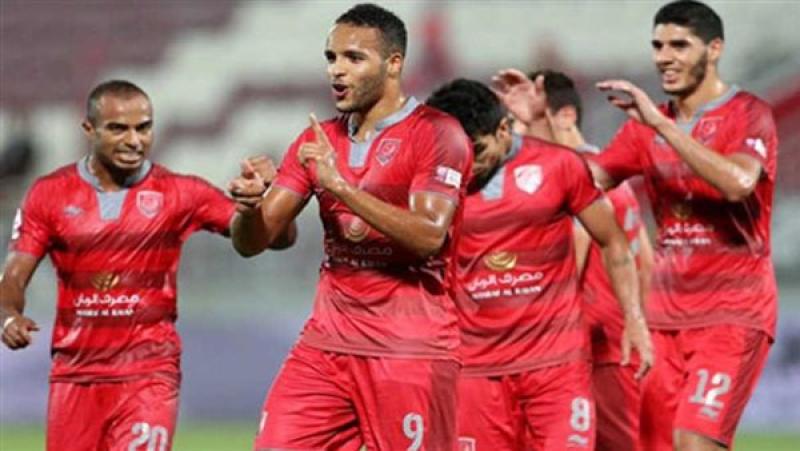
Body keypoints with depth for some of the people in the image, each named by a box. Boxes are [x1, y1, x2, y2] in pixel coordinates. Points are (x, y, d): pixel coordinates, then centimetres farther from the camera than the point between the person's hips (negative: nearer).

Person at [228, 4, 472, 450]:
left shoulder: (436, 134, -5)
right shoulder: (318, 141, 13)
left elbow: (429, 235, -19)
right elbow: (252, 241, 9)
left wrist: (341, 186, -23)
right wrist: (250, 205, -14)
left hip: (410, 350, -5)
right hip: (327, 344, 6)